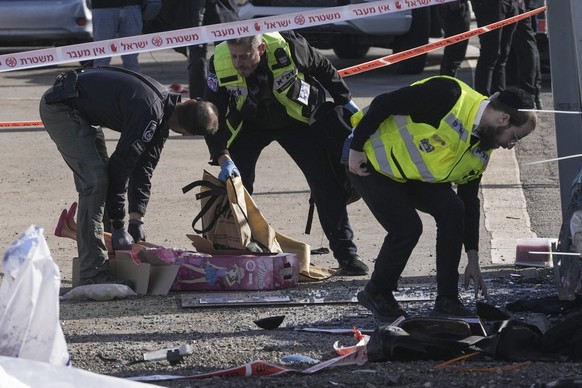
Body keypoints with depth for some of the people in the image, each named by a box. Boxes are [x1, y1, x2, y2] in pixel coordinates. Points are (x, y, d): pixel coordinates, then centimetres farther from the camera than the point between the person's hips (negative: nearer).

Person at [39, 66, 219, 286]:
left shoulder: (164, 108, 4)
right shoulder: (149, 113, -28)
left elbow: (144, 166, 8)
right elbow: (121, 165, -24)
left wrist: (137, 217, 1)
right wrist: (118, 226, -16)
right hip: (60, 108, -11)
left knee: (100, 176, 12)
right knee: (95, 180, -16)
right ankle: (93, 274, -16)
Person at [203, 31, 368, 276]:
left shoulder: (287, 47, -31)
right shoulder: (220, 64, -29)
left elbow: (322, 68, -11)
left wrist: (345, 102, -2)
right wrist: (224, 159, -38)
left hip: (296, 120, -1)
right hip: (249, 125, 1)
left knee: (327, 182, -5)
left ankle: (346, 254, 4)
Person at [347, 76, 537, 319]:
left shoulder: (479, 154, -3)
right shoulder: (450, 96, -29)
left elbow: (469, 203, 6)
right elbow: (382, 104, -27)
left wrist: (473, 260, 5)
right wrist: (356, 149, -21)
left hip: (410, 173, 8)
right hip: (368, 161, -8)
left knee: (452, 210, -10)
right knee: (407, 228, -17)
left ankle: (447, 301, -1)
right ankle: (376, 294, 8)